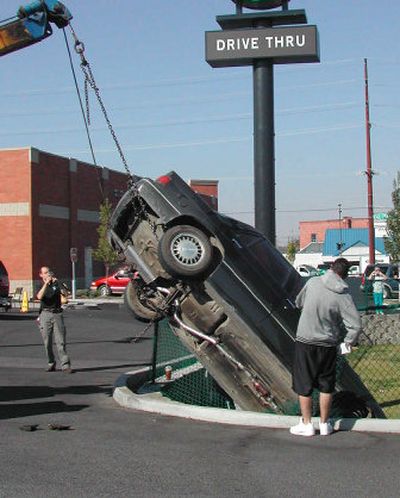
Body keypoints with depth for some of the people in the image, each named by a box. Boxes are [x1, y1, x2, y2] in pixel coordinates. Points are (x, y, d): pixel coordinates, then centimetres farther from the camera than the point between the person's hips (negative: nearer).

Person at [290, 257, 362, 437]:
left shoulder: (313, 282, -9)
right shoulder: (344, 296, -11)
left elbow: (298, 302, 7)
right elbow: (356, 325, -14)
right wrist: (348, 341, 4)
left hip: (305, 342, 0)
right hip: (328, 346, 0)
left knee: (304, 385, 11)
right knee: (326, 386, 15)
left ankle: (307, 424, 18)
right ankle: (324, 424, 24)